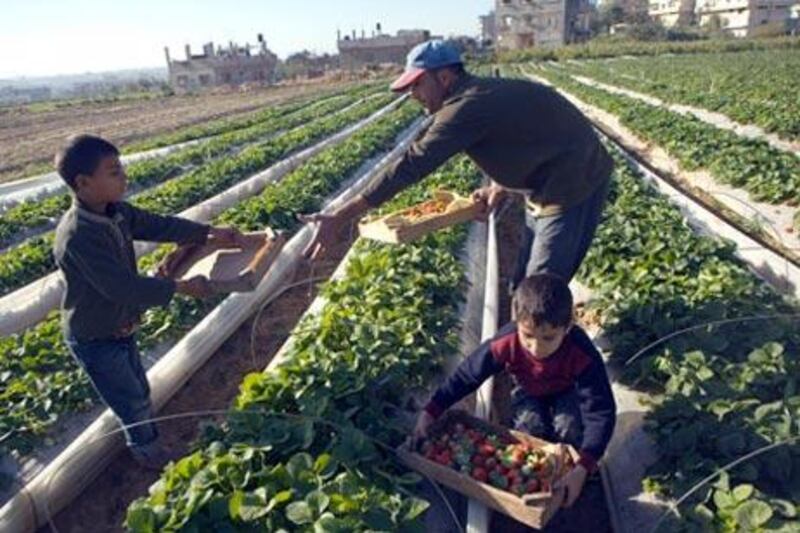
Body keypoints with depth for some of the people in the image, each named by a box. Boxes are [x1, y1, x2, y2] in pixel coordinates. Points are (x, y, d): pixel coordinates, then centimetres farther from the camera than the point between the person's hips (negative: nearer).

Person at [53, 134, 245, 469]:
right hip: (95, 341, -8)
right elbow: (125, 288, -34)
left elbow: (160, 226, 2)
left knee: (140, 393, 24)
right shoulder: (78, 237, -34)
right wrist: (181, 288, -27)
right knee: (133, 402, 12)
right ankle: (148, 451, 38)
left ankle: (145, 443, 49)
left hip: (119, 329, 8)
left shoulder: (116, 212, -9)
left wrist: (209, 233, -5)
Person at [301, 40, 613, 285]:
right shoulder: (483, 93, 7)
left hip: (572, 185, -10)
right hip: (547, 188, 10)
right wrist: (500, 187, -3)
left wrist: (339, 218, -29)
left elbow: (411, 166, -29)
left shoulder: (466, 107, -24)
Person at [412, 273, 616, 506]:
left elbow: (602, 413, -38)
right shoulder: (505, 344, -38)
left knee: (568, 425, -27)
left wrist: (583, 468, -47)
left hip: (568, 394, -1)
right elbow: (465, 376, -25)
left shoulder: (583, 356, -42)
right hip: (528, 392, 1)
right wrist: (431, 412, -26)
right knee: (531, 427, -24)